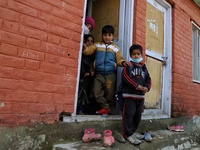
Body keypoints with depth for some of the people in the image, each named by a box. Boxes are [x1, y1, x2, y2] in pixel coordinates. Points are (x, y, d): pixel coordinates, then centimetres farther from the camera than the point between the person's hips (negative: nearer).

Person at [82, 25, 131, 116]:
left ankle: (105, 108, 25)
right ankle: (105, 107, 13)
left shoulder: (116, 48, 8)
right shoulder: (97, 45, 9)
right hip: (98, 74, 1)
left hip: (110, 74, -1)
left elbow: (119, 59, 4)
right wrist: (84, 47, -23)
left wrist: (123, 62, -18)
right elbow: (88, 51, -3)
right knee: (97, 92, -2)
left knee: (109, 93, 4)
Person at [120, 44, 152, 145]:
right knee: (129, 114, -6)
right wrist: (136, 86, -21)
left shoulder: (144, 68, 16)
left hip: (140, 95, 6)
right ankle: (128, 134, 2)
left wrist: (147, 87, -9)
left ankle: (132, 131, 25)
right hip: (129, 94, -6)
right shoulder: (128, 66, -1)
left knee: (138, 115, 12)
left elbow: (148, 79, 13)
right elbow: (125, 77, -14)